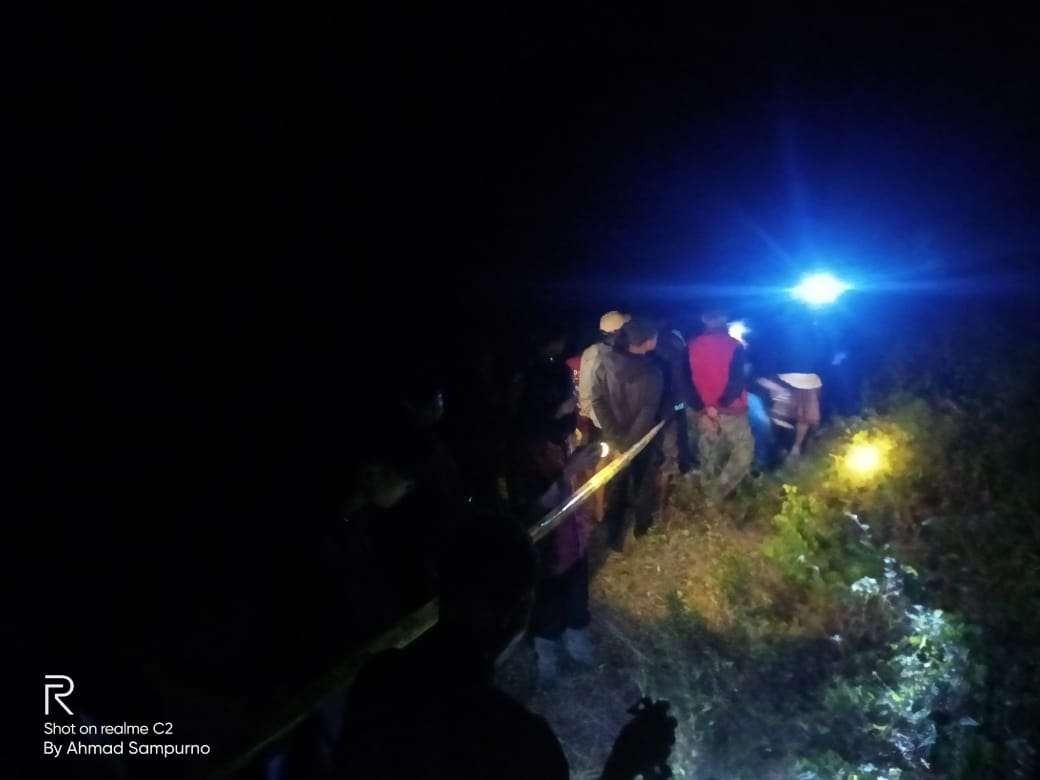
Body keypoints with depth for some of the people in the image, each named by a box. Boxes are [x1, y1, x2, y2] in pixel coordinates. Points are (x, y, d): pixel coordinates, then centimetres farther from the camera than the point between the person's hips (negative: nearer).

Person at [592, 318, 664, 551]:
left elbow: (598, 400, -13)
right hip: (641, 440, -3)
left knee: (616, 486, 18)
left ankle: (615, 536, 26)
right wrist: (631, 441, -18)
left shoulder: (607, 362, -12)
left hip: (616, 438, 3)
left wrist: (614, 435, -10)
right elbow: (648, 413, -25)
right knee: (642, 482, 22)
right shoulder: (652, 373, -22)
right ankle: (642, 525, 42)